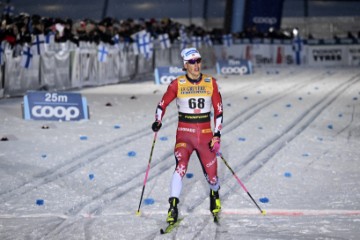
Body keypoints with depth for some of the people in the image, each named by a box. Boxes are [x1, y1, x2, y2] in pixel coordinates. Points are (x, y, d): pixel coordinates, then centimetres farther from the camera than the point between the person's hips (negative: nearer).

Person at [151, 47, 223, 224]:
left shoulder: (210, 83, 1)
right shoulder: (177, 84, -3)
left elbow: (218, 110, 5)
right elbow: (162, 104, 7)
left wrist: (217, 135, -2)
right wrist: (158, 121, -12)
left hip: (205, 135, 2)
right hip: (184, 134, -2)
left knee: (211, 173, 4)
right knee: (181, 166, -25)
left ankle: (215, 193, 40)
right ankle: (173, 207, -24)